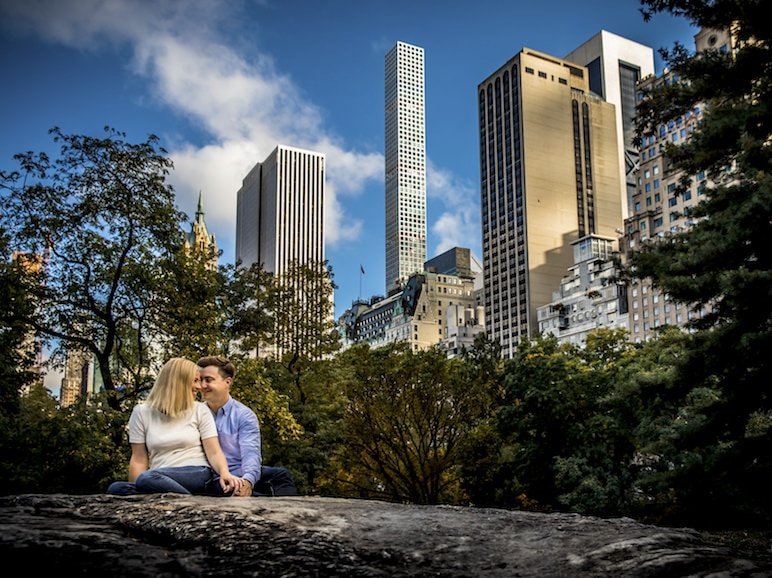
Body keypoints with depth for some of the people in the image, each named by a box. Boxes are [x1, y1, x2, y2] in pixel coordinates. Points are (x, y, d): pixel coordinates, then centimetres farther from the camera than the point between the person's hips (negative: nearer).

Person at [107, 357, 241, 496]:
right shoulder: (142, 412, 10)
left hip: (198, 475, -3)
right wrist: (135, 490, -11)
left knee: (147, 479, -34)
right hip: (160, 479, 3)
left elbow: (214, 453, 0)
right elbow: (139, 460, 7)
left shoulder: (200, 410, 9)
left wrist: (224, 472, -23)